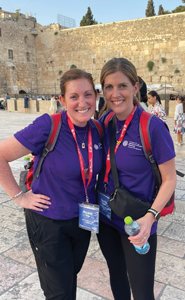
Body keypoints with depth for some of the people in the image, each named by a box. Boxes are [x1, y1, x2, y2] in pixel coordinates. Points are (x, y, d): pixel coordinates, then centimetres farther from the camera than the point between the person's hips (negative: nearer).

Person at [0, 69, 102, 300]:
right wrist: (20, 197, -16)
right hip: (49, 223, -5)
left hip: (84, 219, 5)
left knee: (71, 275, 27)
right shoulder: (48, 126, -24)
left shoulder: (97, 131, -6)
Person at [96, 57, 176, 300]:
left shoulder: (153, 127, -20)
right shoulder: (104, 122, -4)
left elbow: (169, 179, -13)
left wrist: (150, 217, -26)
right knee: (116, 273, 25)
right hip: (105, 218, 5)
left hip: (136, 226, -4)